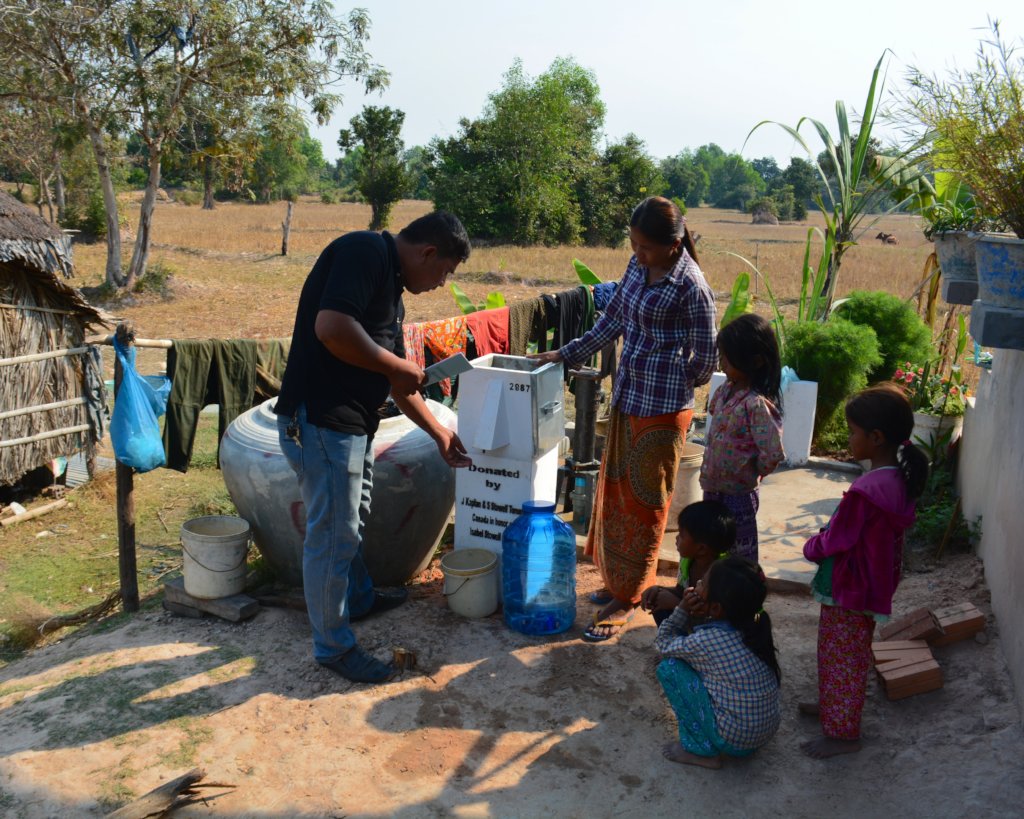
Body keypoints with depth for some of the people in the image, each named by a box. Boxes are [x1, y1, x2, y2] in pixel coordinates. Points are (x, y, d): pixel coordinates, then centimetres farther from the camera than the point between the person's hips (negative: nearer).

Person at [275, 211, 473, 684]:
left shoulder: (391, 285, 16)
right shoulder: (365, 252, -14)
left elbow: (396, 377, 22)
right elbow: (331, 327, -30)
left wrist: (439, 433, 25)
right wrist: (397, 365, -16)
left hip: (352, 423, 10)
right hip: (320, 421, -10)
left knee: (351, 521, 27)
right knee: (332, 535, 3)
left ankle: (358, 598, 48)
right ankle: (333, 646, 19)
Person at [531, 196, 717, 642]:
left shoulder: (691, 287, -18)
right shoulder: (638, 266, 4)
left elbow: (704, 359, -11)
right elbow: (613, 319, 15)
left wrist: (670, 383, 1)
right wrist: (568, 353, 15)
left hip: (662, 409, -8)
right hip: (626, 399, 8)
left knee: (644, 503, 4)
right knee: (615, 492, 16)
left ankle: (624, 601, 17)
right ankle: (618, 580, 34)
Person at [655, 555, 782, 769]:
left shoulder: (707, 641, -22)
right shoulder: (753, 628, -2)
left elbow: (663, 644, -5)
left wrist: (683, 609, -4)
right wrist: (700, 613, -7)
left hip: (734, 741, -7)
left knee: (669, 667, -6)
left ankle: (701, 750, 3)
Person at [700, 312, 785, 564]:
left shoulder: (757, 404, -24)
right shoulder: (726, 390, 1)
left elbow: (772, 454, -28)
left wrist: (753, 473, -8)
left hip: (738, 494, -8)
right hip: (713, 488, 8)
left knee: (740, 557, 6)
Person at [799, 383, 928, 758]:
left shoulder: (866, 491, -32)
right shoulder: (899, 479, -2)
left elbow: (835, 542, -22)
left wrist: (810, 547, -2)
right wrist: (822, 541, 4)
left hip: (849, 590, -9)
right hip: (871, 584, 9)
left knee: (842, 660, 8)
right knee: (839, 655, 26)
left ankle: (842, 733, 24)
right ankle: (833, 705, 45)